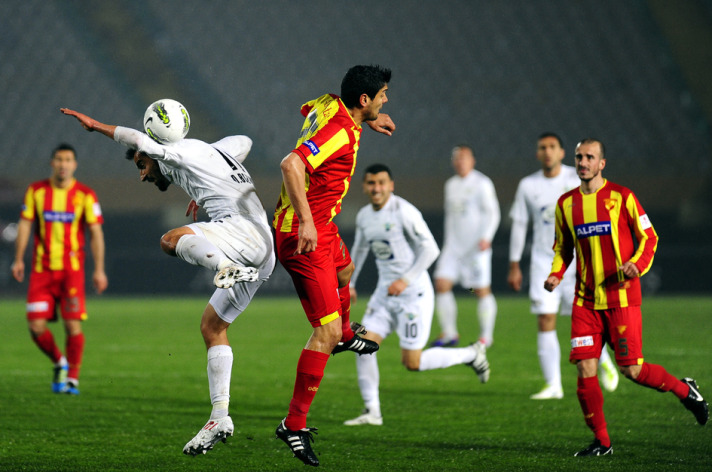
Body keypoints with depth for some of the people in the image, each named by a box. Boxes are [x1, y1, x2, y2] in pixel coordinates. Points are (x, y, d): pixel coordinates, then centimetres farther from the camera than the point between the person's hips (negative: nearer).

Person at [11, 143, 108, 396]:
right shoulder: (36, 191, 4)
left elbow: (96, 233, 0)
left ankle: (72, 379, 4)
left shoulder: (85, 195, -1)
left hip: (71, 268, -2)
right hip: (42, 268, 2)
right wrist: (18, 259, -3)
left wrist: (99, 270, -5)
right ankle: (59, 363, 21)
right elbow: (25, 225, 7)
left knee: (73, 325, -10)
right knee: (36, 326, -6)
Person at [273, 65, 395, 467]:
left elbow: (307, 108, 26)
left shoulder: (329, 104, 1)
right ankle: (295, 424, -7)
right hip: (305, 235, -11)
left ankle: (345, 335, 69)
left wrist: (367, 120, 26)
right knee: (326, 331, -12)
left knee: (345, 268, 40)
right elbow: (290, 165, -39)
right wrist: (306, 222, -40)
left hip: (322, 227, 11)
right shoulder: (339, 134, -27)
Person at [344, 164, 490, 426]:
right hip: (385, 293, 7)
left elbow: (430, 249, -18)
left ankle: (471, 354, 15)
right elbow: (359, 249, 27)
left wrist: (406, 280, -24)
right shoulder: (364, 217, 8)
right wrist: (349, 282, 30)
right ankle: (372, 412, 1)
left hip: (413, 294, -7)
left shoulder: (404, 212, -16)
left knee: (412, 363, -6)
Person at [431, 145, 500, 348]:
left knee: (482, 290, -3)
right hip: (454, 245, 6)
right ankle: (449, 333, 3)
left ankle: (486, 336, 6)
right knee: (441, 284, -5)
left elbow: (492, 213, -8)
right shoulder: (450, 184, 16)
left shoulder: (481, 183, -5)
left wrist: (486, 237, -20)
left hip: (476, 247, -6)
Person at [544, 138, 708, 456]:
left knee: (632, 370, -6)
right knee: (585, 370, -5)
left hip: (622, 297, -4)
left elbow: (648, 237, 1)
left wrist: (637, 264, -18)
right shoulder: (566, 204, 8)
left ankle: (685, 390, 22)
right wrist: (556, 274, 1)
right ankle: (601, 441, 8)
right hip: (585, 301, 4)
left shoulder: (621, 197, -4)